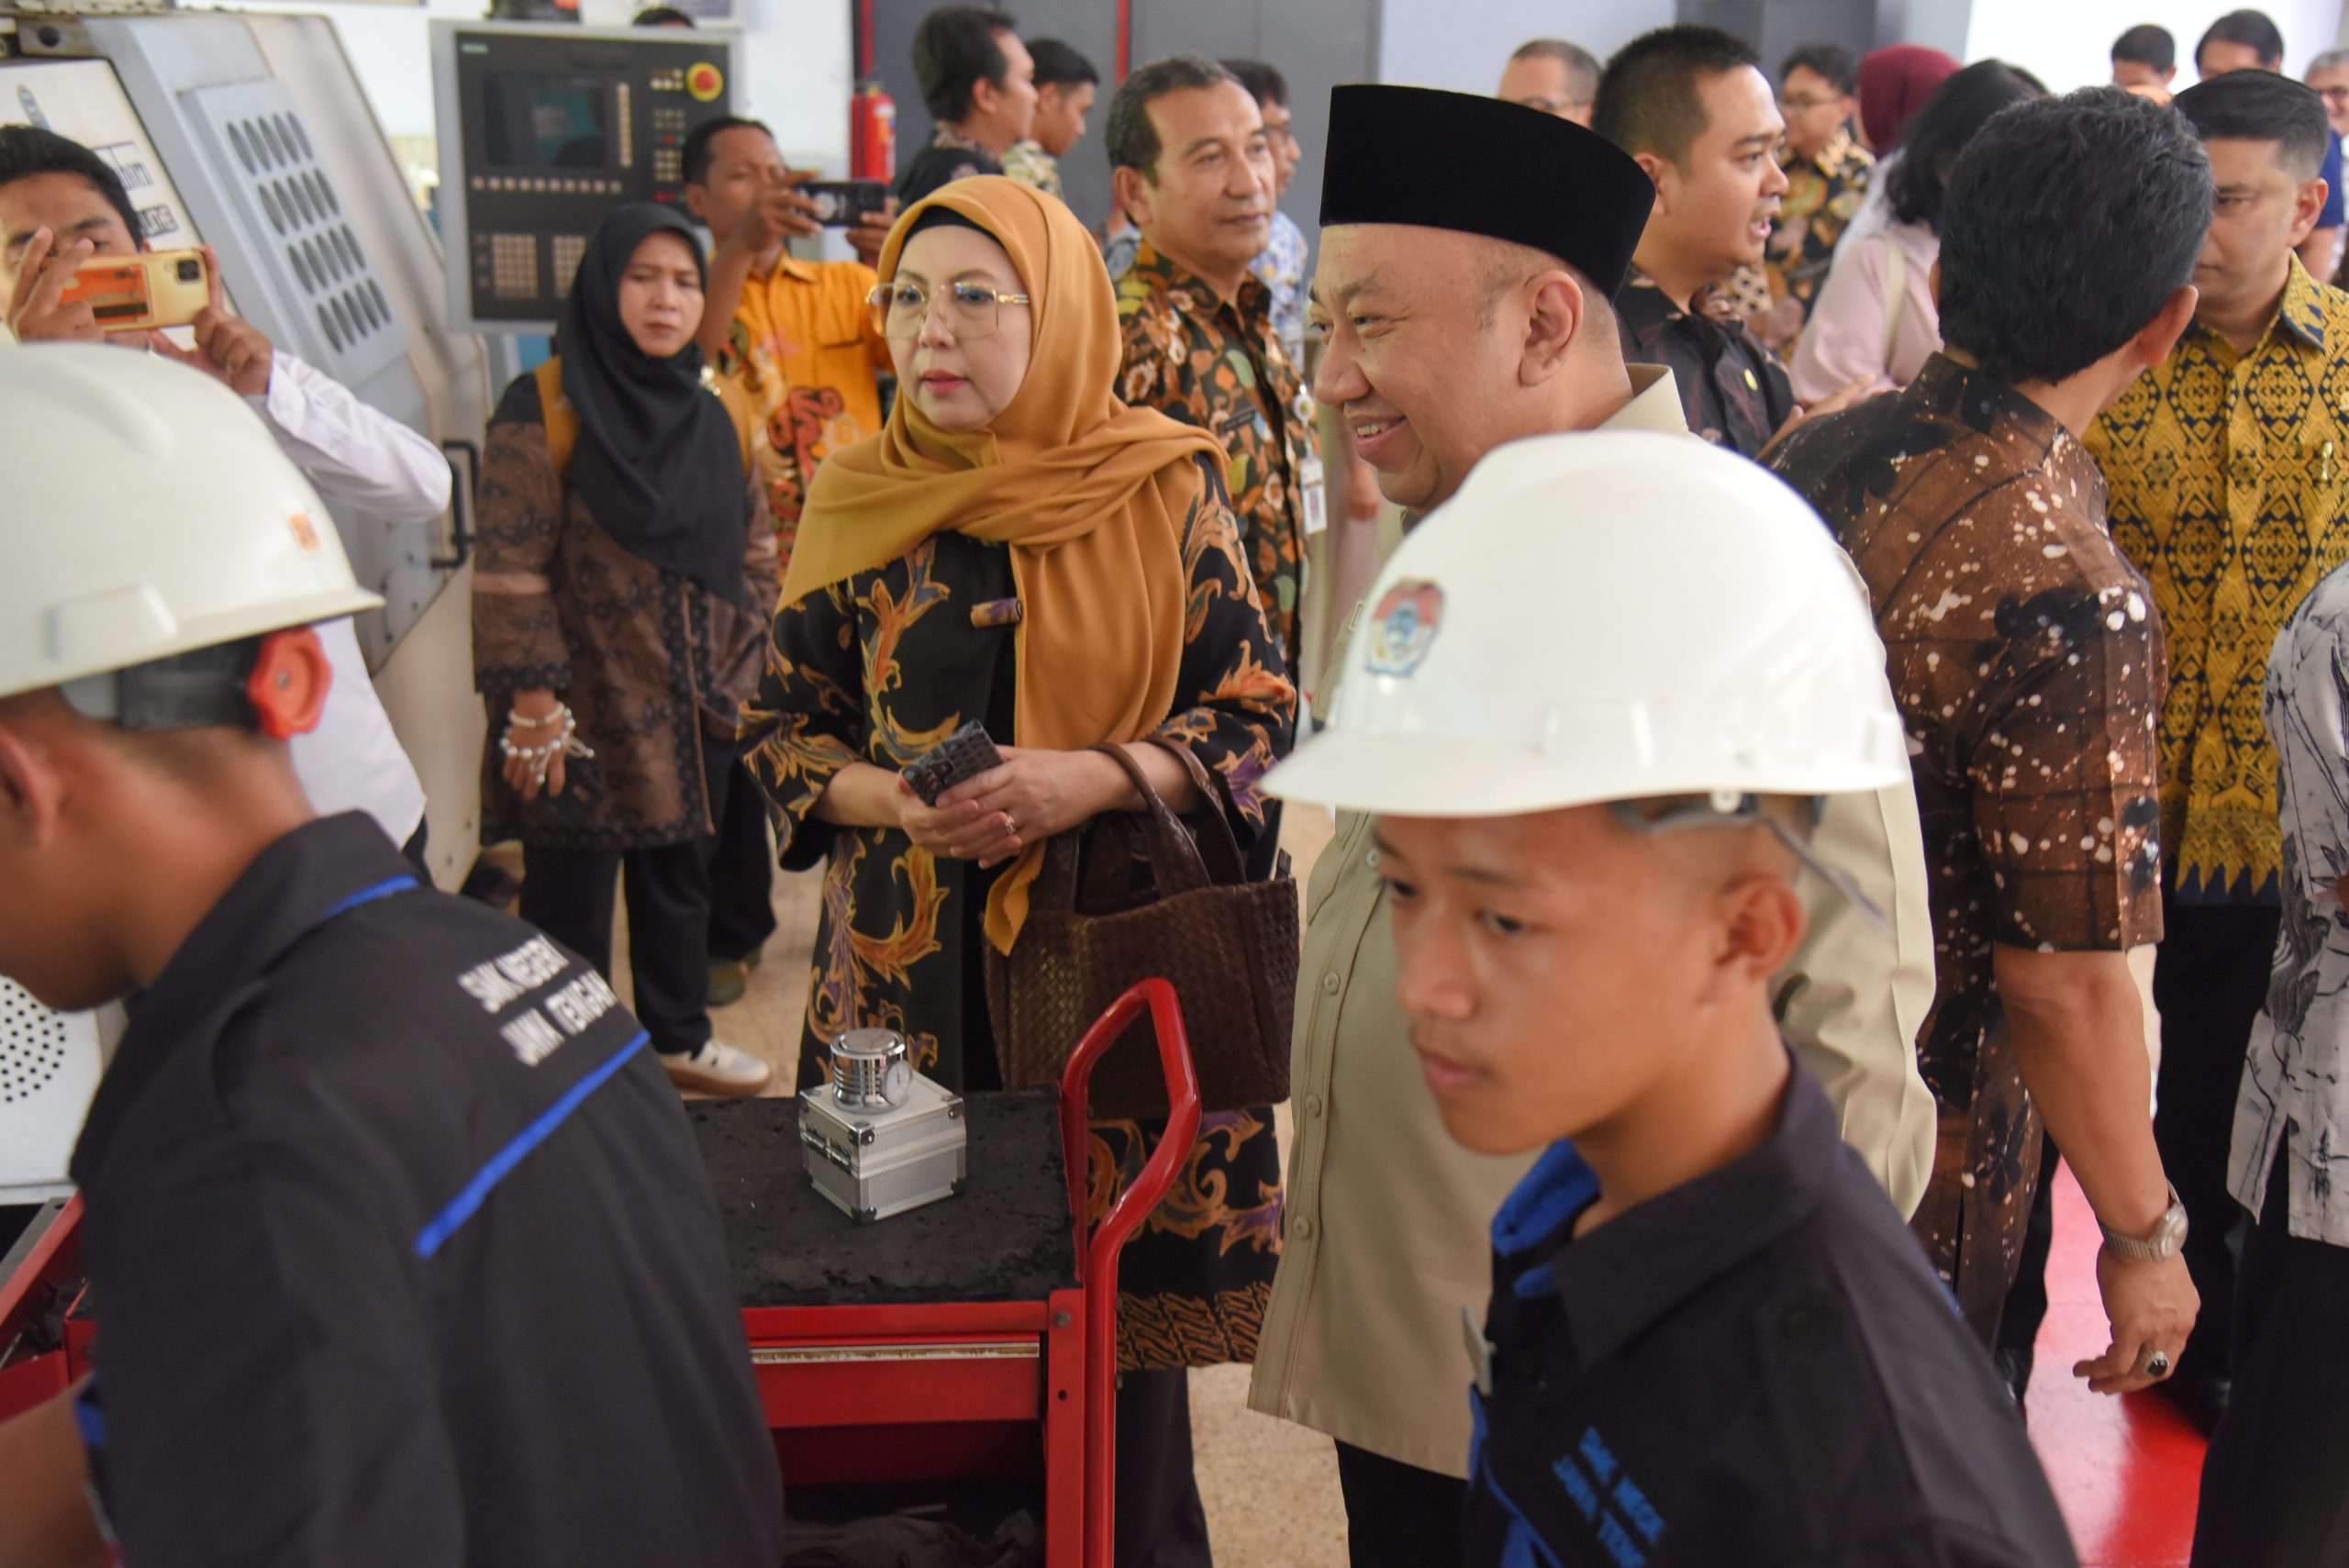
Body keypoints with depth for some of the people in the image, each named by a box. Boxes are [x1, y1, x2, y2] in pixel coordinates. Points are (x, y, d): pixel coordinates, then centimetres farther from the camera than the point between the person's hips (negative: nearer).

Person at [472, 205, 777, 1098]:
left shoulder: (721, 415, 8)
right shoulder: (544, 411, -10)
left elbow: (755, 550, 15)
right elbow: (510, 569, -13)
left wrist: (745, 665, 8)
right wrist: (532, 703, -17)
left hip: (696, 712, 6)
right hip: (586, 711, -5)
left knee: (680, 876, 18)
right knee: (570, 891, 2)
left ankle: (680, 1036, 35)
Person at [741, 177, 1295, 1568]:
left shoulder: (1166, 487, -3)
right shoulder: (854, 504, 4)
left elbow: (1261, 710, -1)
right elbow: (782, 722, 9)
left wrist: (1091, 781, -16)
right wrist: (888, 799, -11)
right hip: (913, 972, 2)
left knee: (1123, 1318, 6)